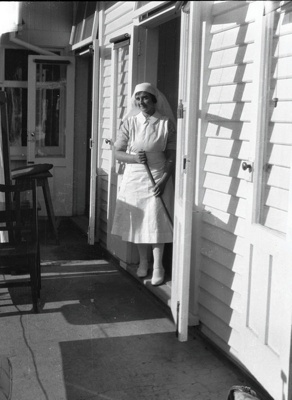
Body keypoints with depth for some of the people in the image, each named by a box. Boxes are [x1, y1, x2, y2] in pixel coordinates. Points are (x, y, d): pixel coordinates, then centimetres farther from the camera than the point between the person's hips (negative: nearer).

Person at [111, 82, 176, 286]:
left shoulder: (166, 124, -3)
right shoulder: (129, 123, 2)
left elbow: (172, 155, -3)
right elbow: (118, 153, 2)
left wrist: (164, 179, -14)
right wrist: (134, 157, -18)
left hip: (157, 179, -2)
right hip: (134, 177, 3)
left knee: (156, 222, -4)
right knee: (138, 221, 8)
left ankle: (158, 267, 6)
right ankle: (143, 262, 24)